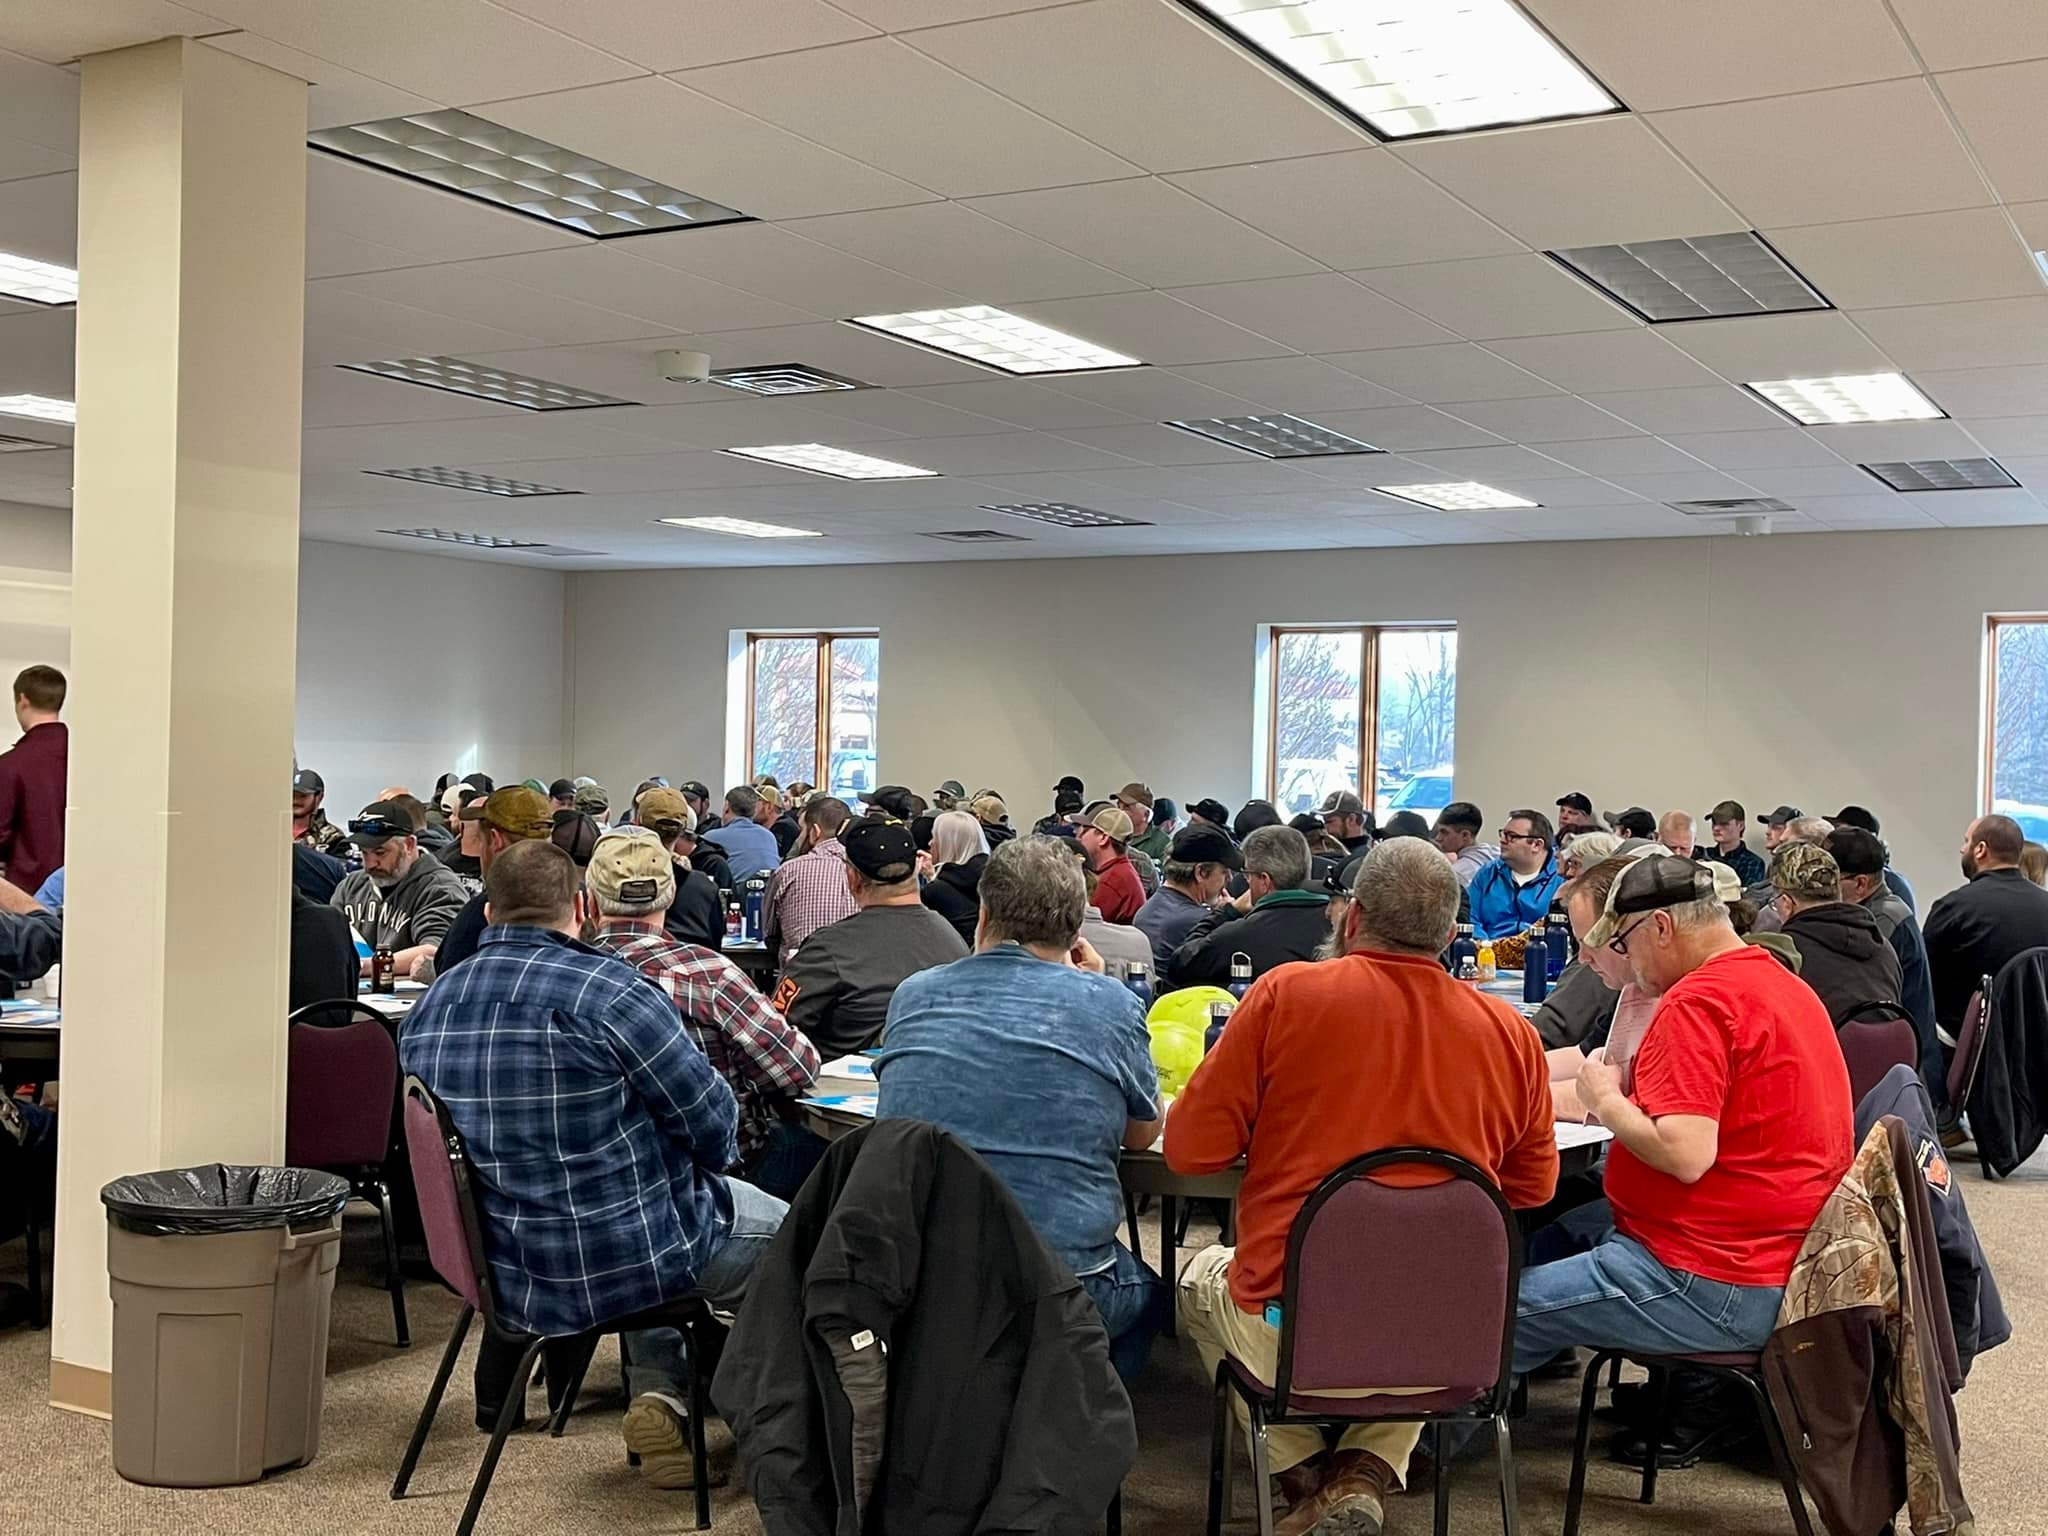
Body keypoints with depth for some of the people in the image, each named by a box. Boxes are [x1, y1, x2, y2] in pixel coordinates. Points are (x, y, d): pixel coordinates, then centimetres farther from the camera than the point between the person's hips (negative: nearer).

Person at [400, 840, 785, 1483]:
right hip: (621, 1261, -6)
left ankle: (658, 1394, 23)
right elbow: (711, 1121, -16)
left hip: (506, 1271, 7)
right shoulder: (607, 989, -20)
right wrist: (715, 1159, 8)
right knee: (788, 1231, 18)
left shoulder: (426, 1010, 1)